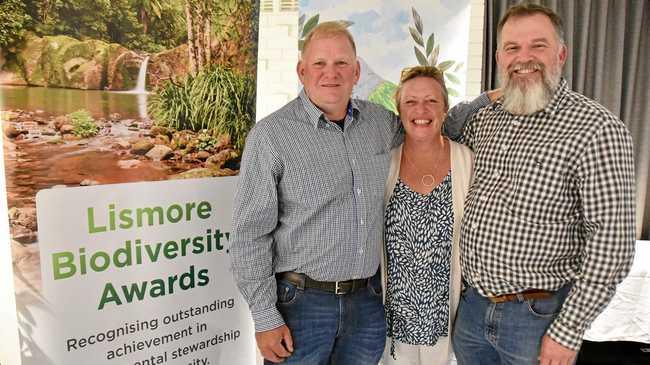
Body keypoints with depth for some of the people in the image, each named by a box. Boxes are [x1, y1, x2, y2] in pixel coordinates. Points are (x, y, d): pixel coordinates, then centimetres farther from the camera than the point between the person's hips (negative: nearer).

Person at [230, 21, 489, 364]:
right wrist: (265, 319, -11)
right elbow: (250, 234, -11)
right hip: (300, 302, -4)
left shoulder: (380, 121, 3)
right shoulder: (270, 136, -11)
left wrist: (486, 102, 12)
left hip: (369, 300, 5)